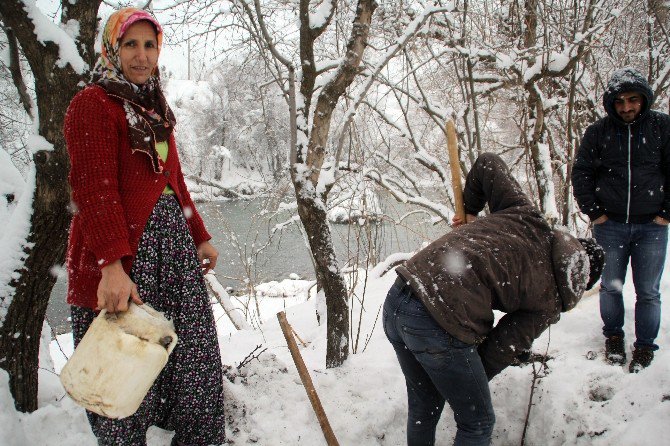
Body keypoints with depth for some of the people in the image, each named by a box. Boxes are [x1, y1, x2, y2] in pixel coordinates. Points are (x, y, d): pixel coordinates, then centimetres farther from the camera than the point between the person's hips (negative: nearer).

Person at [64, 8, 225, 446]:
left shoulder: (155, 107, 21)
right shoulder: (93, 103, -6)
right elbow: (93, 187, -18)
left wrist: (199, 237, 24)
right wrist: (111, 263, -28)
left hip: (173, 244, 8)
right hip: (119, 252, -8)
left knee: (198, 361, 8)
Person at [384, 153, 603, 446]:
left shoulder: (526, 216, 16)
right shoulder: (549, 304, 6)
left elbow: (487, 163, 21)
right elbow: (498, 353, 5)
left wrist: (470, 211, 34)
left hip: (397, 298, 7)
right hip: (440, 324, -7)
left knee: (423, 407, 28)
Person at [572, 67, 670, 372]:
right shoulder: (598, 132, 0)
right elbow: (581, 174, 6)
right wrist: (594, 212, 1)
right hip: (610, 224, 1)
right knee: (610, 287, 11)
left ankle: (645, 346, 21)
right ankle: (613, 336, 31)